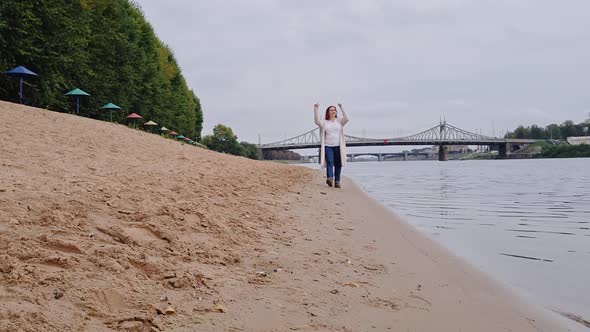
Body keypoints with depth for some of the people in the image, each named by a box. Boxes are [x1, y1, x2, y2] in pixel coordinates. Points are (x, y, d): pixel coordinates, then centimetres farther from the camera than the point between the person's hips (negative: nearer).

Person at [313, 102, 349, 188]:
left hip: (338, 146, 1)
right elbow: (317, 121, -11)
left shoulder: (339, 121, 8)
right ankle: (329, 178, -32)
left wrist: (341, 108, -14)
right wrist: (315, 110, -19)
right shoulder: (324, 122, 7)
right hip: (327, 146, -1)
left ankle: (337, 181, 11)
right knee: (329, 162, -17)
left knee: (338, 164, 4)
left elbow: (346, 118, -10)